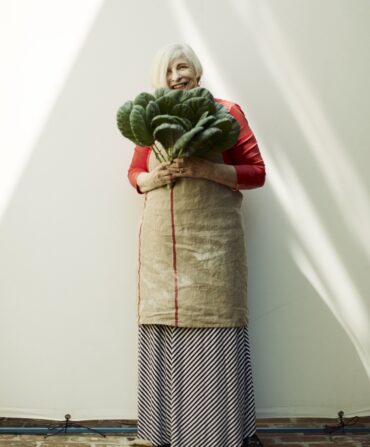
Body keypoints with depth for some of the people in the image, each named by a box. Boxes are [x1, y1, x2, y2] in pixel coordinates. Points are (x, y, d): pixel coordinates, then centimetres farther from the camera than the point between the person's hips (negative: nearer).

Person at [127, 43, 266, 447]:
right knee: (164, 329, 3)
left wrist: (206, 169, -14)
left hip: (213, 239, -3)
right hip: (161, 243, 3)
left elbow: (256, 172, 1)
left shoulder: (226, 112, 5)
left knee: (216, 330, -2)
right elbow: (134, 173, 20)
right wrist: (153, 178, -4)